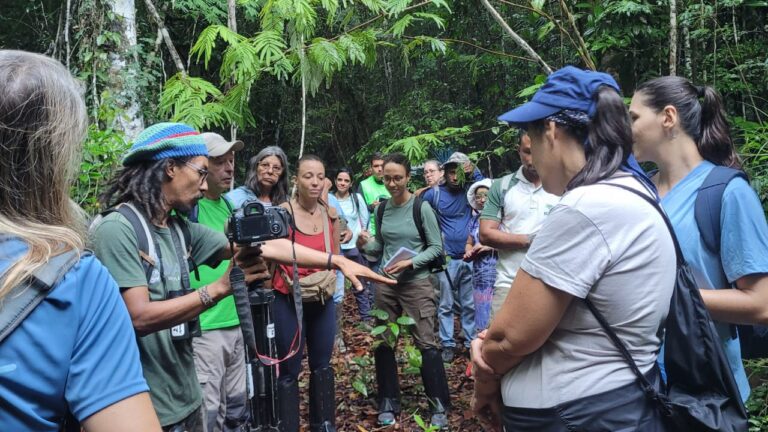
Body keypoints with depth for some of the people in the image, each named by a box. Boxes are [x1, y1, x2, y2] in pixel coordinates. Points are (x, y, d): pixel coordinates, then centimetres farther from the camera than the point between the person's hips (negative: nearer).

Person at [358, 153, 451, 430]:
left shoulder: (421, 207, -8)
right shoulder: (382, 209, 5)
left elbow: (436, 247, -7)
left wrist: (410, 263, -19)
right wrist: (366, 244, -8)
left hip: (417, 283, -4)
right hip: (385, 284, 5)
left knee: (427, 344, -2)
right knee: (382, 343, 9)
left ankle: (439, 406, 13)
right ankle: (388, 404, 25)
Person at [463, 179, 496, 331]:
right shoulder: (475, 219, 16)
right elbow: (469, 243, 23)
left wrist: (490, 247, -14)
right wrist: (469, 253, 2)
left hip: (498, 276, -6)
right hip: (480, 278, 7)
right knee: (482, 324, 12)